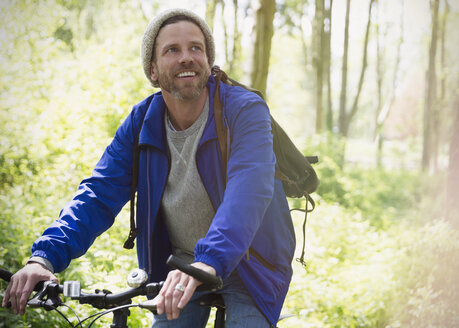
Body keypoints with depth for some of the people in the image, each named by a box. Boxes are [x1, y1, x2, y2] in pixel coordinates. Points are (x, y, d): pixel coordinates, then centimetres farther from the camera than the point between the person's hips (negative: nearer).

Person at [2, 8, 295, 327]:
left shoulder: (245, 110, -21)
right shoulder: (140, 123, -6)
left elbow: (250, 189, -38)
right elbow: (99, 194, -11)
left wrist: (208, 262, -55)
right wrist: (44, 257, -28)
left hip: (248, 266, -3)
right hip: (179, 265, 4)